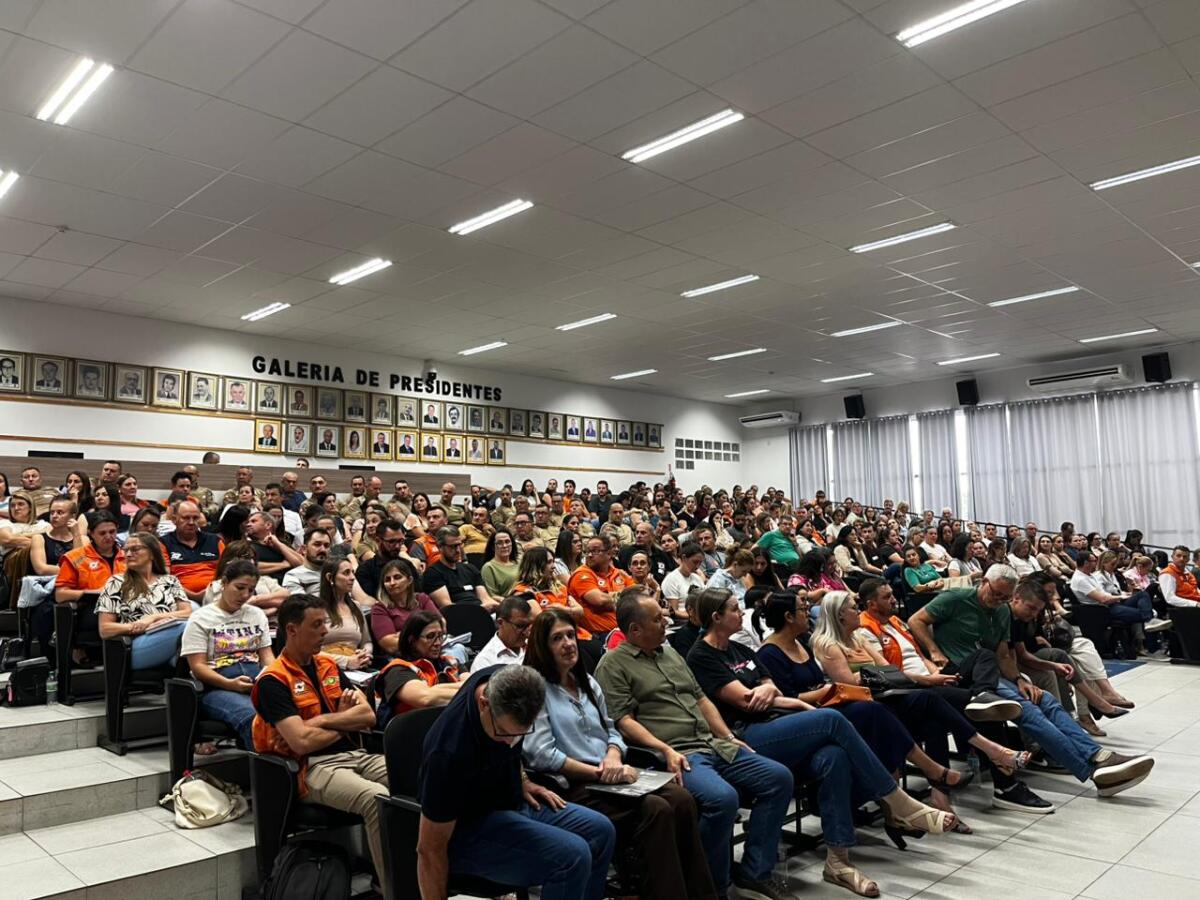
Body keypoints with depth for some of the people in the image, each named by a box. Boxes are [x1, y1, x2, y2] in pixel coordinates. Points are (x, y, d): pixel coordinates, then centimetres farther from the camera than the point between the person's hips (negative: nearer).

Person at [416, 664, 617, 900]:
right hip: (469, 828, -8)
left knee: (601, 831, 0)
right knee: (572, 857, -26)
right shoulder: (450, 751, -34)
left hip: (511, 802, 8)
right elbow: (430, 849, -25)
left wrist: (522, 780, 6)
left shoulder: (508, 681, -14)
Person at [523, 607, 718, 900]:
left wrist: (614, 757, -3)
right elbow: (541, 754, -14)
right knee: (655, 810, -29)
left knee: (681, 799, -20)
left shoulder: (588, 683, 19)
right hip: (575, 787, -7)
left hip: (611, 778, 7)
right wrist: (598, 773, -14)